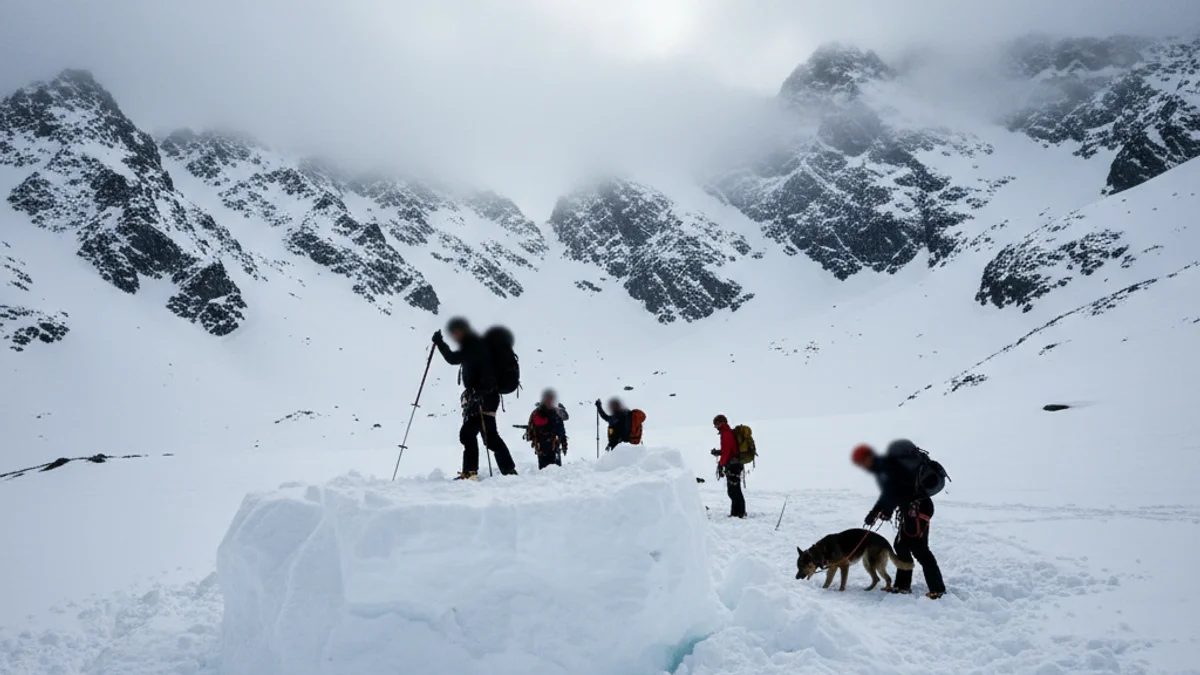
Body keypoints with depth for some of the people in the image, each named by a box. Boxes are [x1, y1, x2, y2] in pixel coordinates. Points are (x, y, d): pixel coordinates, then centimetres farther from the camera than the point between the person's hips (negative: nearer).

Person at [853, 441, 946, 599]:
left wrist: (874, 513, -16)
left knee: (918, 547, -11)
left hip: (918, 506, -11)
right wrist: (887, 510, 1)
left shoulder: (887, 463, -14)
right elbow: (892, 493, 16)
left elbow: (890, 492, -20)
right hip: (910, 508, 11)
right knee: (901, 545, 15)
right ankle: (902, 585, 23)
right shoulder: (881, 468, 17)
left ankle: (937, 589, -8)